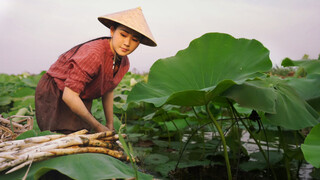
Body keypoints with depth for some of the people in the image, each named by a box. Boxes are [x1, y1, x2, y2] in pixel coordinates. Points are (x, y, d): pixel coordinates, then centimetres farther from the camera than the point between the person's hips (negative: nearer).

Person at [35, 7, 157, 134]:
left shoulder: (124, 64, -6)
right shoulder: (93, 54, -32)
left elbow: (108, 90, 11)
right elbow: (69, 96, -32)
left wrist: (110, 125, 14)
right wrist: (98, 127, -23)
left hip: (79, 104, 7)